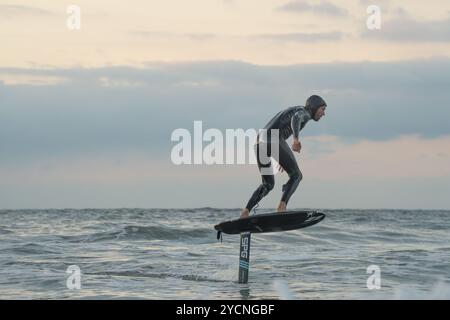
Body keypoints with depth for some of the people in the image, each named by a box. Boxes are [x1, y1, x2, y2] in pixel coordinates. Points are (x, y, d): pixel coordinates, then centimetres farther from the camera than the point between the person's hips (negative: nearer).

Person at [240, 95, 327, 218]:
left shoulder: (292, 111, 35)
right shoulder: (304, 113, 7)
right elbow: (295, 119, -18)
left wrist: (281, 159, 45)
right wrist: (296, 139, -34)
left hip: (259, 142, 8)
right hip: (274, 140, -8)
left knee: (268, 184, 18)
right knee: (296, 176, 2)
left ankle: (245, 212, 1)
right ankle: (282, 206, -21)